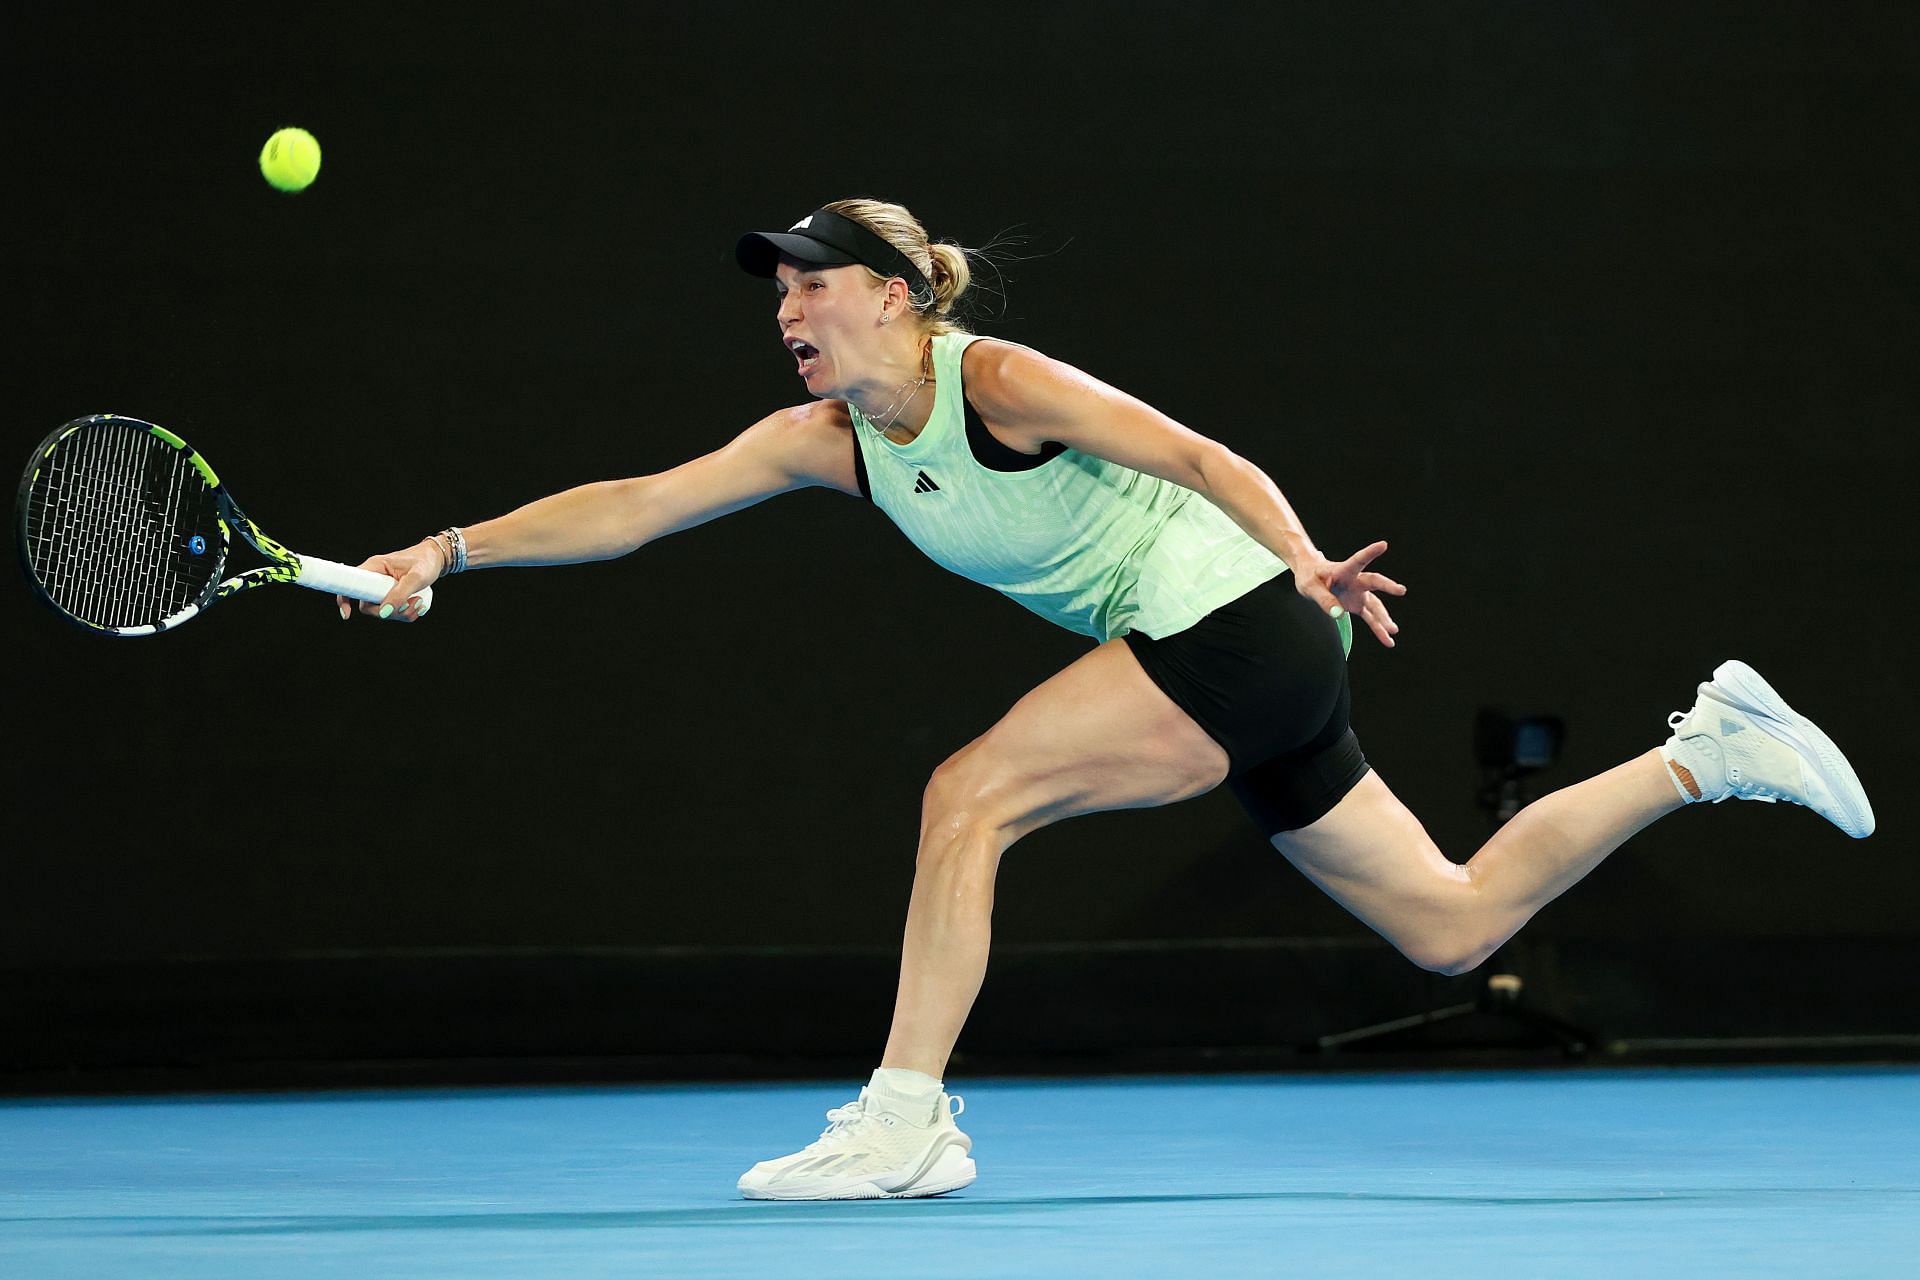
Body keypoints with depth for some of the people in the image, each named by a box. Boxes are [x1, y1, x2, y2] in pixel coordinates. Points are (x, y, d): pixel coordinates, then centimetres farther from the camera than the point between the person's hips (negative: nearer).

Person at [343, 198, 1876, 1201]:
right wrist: (451, 550, -3)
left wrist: (1306, 561, -26)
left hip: (1238, 624, -9)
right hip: (1213, 669, 9)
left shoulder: (999, 380, -14)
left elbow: (1203, 457, -12)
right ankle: (1710, 752, 20)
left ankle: (907, 1118, -13)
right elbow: (632, 507, 6)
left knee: (969, 794, -16)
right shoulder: (825, 442, 8)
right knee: (1455, 924, 10)